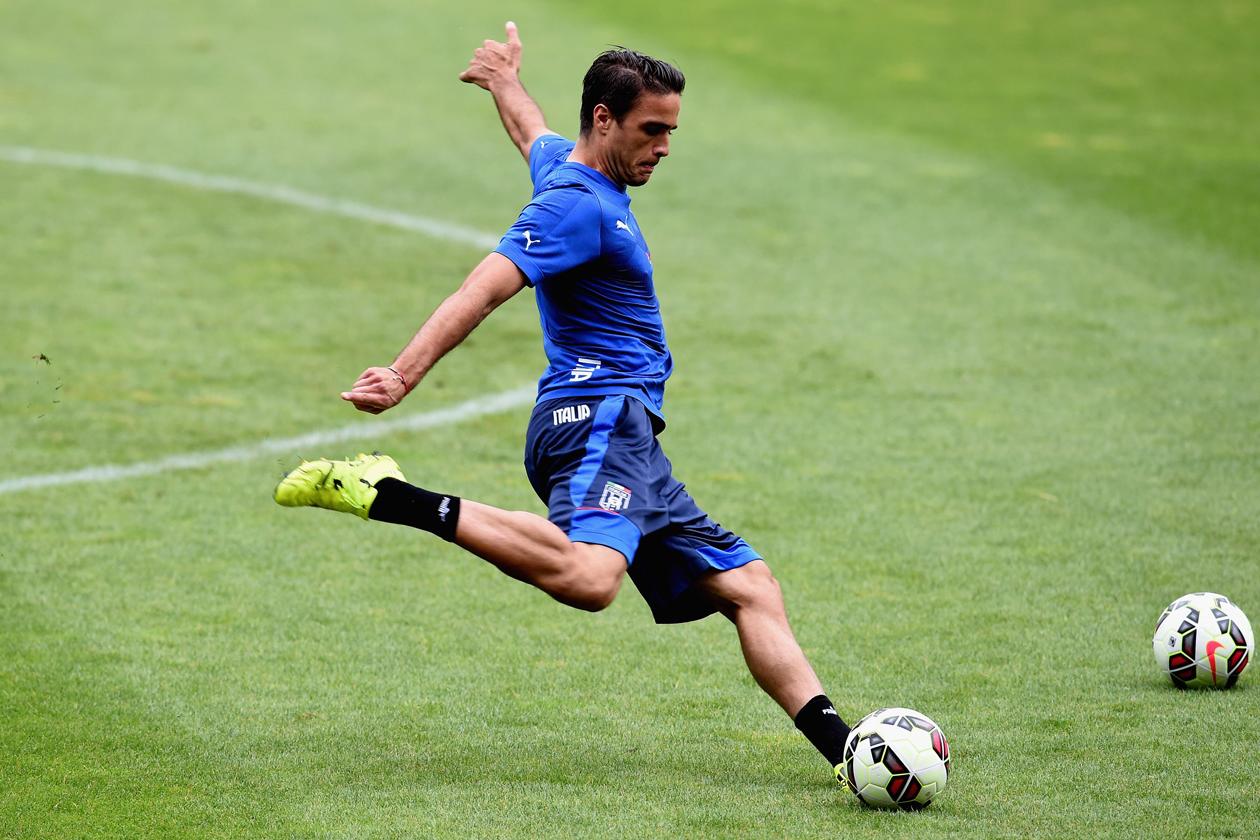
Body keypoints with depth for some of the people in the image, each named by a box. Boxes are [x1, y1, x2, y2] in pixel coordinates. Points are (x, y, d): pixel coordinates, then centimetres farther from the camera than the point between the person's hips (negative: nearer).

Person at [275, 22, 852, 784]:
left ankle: (839, 743, -3)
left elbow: (531, 130, 45)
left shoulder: (563, 165, 20)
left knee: (749, 586, 4)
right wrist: (405, 377, -36)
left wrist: (505, 80, 67)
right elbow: (485, 290, -23)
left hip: (630, 442, 11)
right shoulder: (578, 205, -10)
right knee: (588, 577, -38)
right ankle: (394, 500, -28)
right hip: (598, 419, -11)